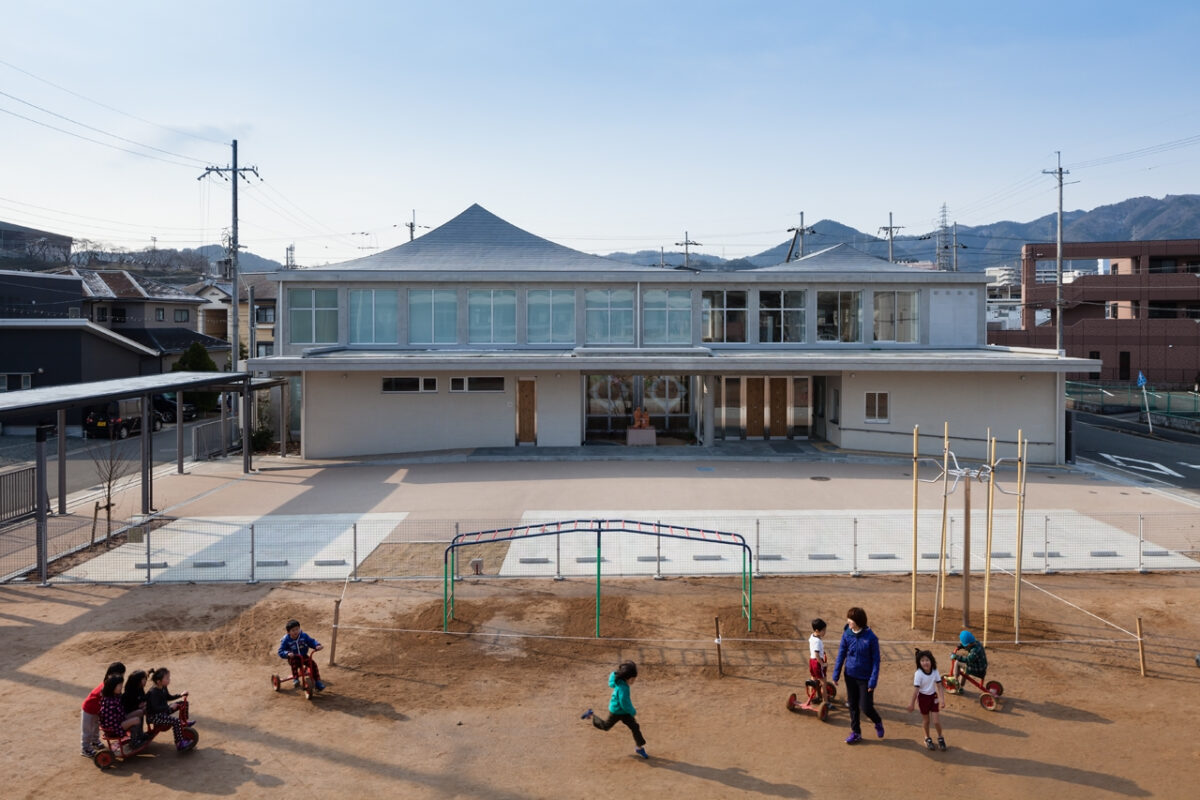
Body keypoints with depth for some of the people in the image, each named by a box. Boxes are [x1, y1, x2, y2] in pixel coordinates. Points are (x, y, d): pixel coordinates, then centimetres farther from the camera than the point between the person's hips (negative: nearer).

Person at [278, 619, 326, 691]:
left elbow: (311, 642, -1)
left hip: (304, 656, 2)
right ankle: (295, 678, -24)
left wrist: (317, 645, -23)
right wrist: (287, 653, -35)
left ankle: (317, 682, -12)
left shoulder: (304, 636, -5)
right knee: (294, 663, -37)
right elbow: (281, 652, -12)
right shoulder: (286, 640, -11)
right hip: (293, 658, -2)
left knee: (313, 664, -19)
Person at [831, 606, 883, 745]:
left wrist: (873, 681, -14)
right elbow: (841, 654, 2)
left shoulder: (870, 637, -18)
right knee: (853, 706, 13)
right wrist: (836, 675, 3)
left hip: (865, 678, -4)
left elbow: (876, 660, -12)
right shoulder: (847, 634, -7)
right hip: (850, 676, 4)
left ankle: (878, 722, 32)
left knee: (865, 707, 1)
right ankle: (855, 732, 30)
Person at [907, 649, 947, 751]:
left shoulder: (935, 671, -11)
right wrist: (912, 703, -14)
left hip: (933, 696, 2)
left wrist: (942, 699, -11)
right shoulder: (918, 673, -21)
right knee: (926, 720, 12)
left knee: (936, 721, 0)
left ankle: (940, 738, 27)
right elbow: (916, 689, -18)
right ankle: (927, 738, 35)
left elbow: (939, 686, -5)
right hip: (923, 697, -2)